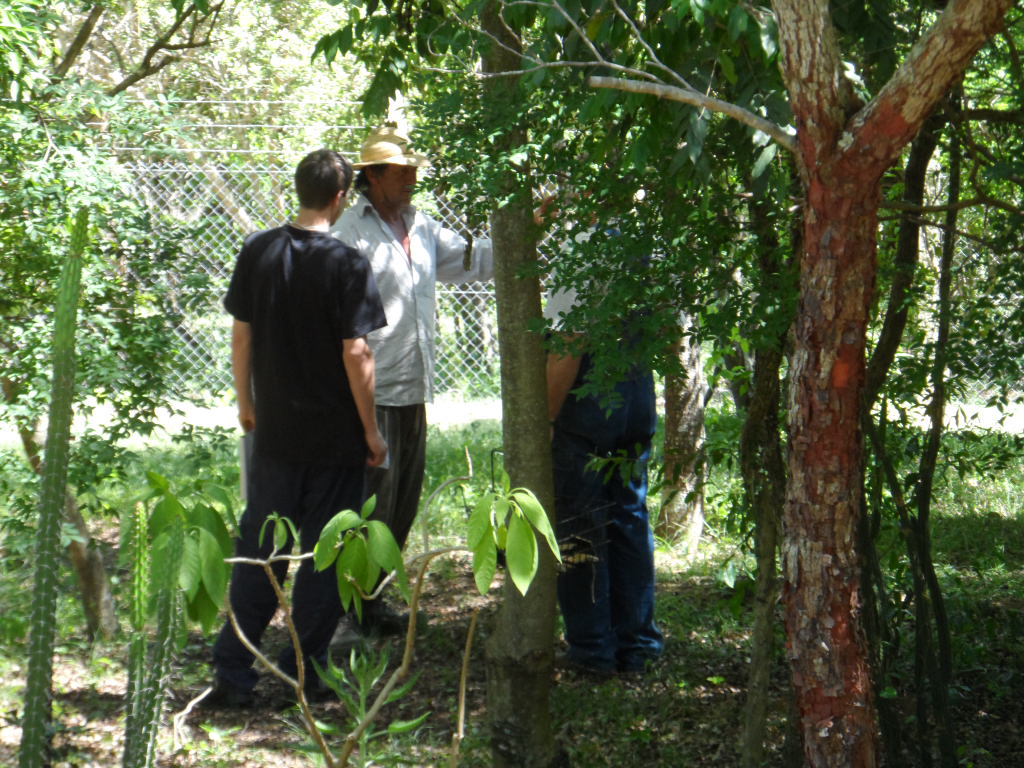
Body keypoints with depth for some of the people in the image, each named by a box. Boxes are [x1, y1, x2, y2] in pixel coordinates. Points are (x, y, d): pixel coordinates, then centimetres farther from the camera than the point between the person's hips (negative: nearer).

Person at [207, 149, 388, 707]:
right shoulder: (347, 264, -14)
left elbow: (241, 334, 5)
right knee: (323, 552, 8)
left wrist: (246, 402, 19)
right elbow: (355, 353, -15)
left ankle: (232, 672, 9)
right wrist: (372, 432, -6)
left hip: (273, 430, 4)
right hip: (334, 436, -4)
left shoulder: (258, 252, -1)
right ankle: (303, 671, 14)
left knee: (258, 548, 11)